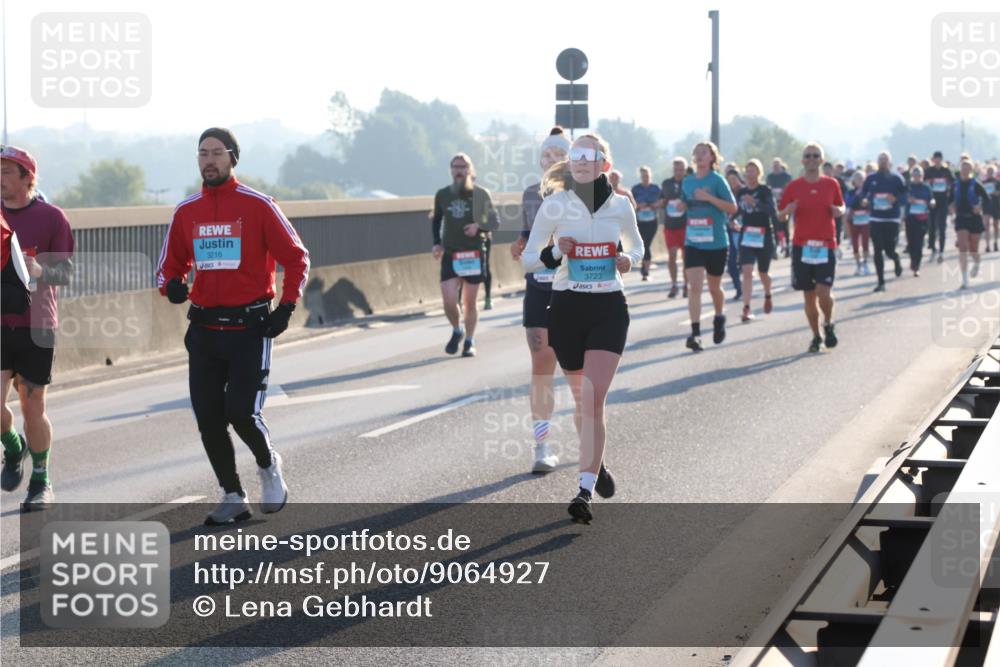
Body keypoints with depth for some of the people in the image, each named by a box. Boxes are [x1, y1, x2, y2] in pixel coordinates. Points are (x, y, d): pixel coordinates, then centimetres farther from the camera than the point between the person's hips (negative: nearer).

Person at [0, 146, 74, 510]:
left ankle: (41, 483, 20)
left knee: (33, 407, 3)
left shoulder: (51, 217, -4)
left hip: (36, 326, -2)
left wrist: (40, 270, -27)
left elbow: (65, 272, -7)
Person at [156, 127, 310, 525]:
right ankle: (233, 498, 17)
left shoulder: (257, 205, -5)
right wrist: (172, 285, -7)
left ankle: (268, 464, 20)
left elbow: (296, 257, 0)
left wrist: (286, 308, -8)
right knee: (208, 418, 2)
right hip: (204, 327, 5)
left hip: (250, 327, -4)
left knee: (242, 413, -12)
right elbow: (171, 264, 16)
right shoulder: (186, 211, 8)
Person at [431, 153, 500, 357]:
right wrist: (436, 243, 7)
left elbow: (495, 223, 2)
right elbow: (436, 219, 20)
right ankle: (456, 331, 19)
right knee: (449, 301, -9)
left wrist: (479, 226, -17)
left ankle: (469, 342, 21)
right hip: (450, 255, 1)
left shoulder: (481, 194, -3)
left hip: (474, 255, -1)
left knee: (470, 303, 5)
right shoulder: (442, 195, 4)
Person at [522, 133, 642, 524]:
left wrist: (628, 260, -4)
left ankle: (585, 491, -16)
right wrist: (555, 253, -17)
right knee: (581, 399, 13)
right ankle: (596, 465, 38)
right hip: (566, 307, 1)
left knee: (592, 399, -13)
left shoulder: (620, 205, 1)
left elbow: (636, 246, 19)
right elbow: (528, 259, 3)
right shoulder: (554, 205, -2)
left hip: (609, 308, -1)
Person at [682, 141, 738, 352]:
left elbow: (732, 208, -11)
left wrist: (709, 197, -21)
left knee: (714, 287, 12)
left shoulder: (717, 180, -6)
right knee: (694, 287, -12)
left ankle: (719, 318, 41)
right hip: (693, 243, 3)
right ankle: (695, 333, -16)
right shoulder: (688, 181, 8)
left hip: (716, 243, -3)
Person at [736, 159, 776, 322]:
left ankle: (768, 296, 44)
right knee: (747, 272, -13)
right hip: (746, 235, 2)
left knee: (763, 272, 14)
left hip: (763, 236, -2)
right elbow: (737, 211, 17)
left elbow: (772, 211, -20)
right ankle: (746, 309, -16)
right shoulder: (741, 192, 6)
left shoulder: (765, 191, -6)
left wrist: (755, 202, -34)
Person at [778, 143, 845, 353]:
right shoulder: (794, 186, 4)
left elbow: (841, 207, 18)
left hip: (826, 245, -1)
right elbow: (781, 215, 9)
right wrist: (787, 211, -15)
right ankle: (816, 336, 20)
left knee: (823, 291, -13)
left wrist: (839, 211, -6)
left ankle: (828, 324, 17)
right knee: (809, 295, 5)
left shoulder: (831, 184, 5)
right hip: (802, 245, 1)